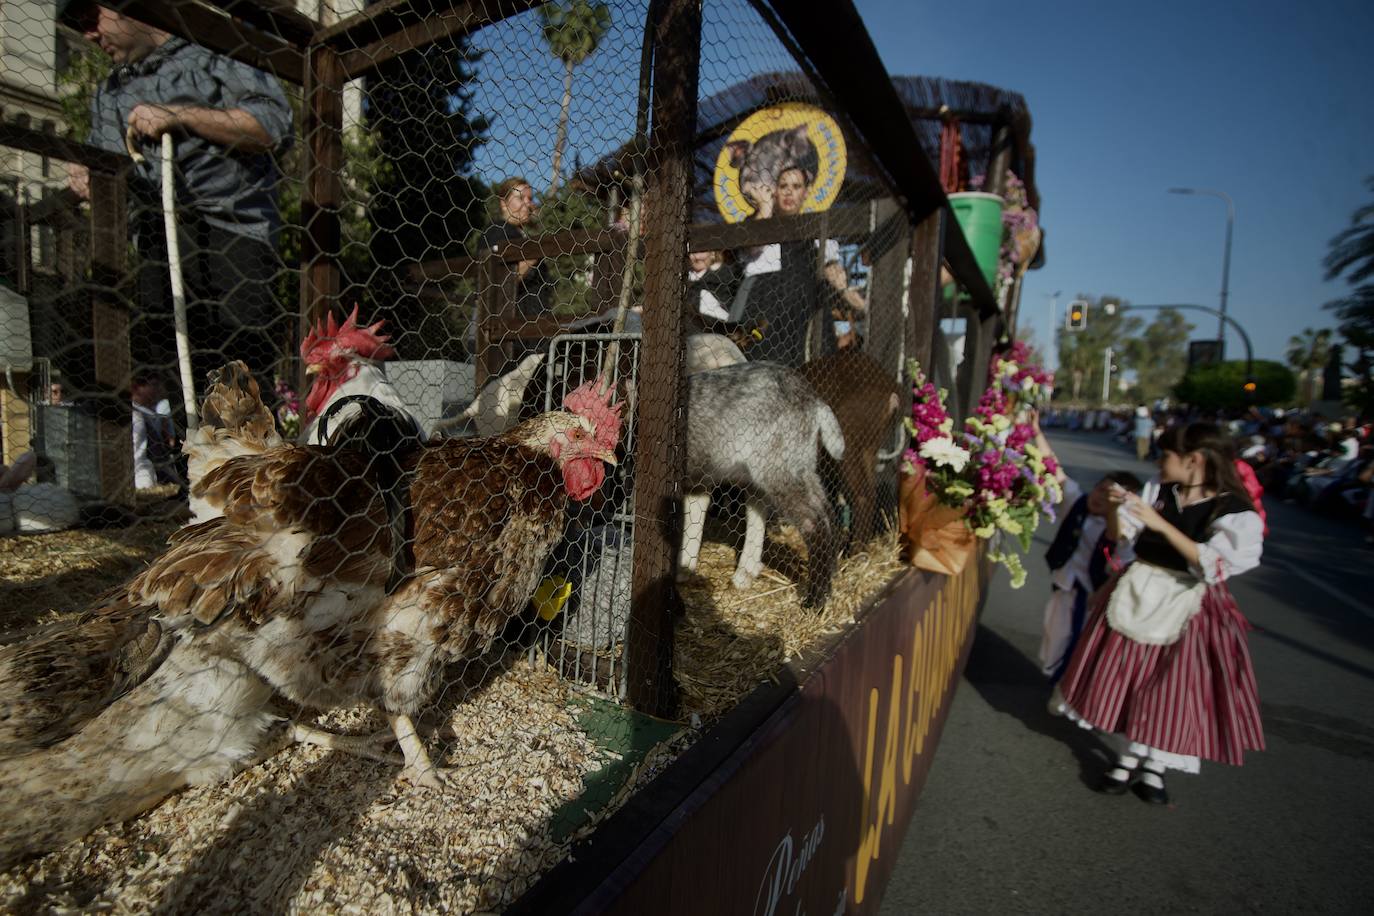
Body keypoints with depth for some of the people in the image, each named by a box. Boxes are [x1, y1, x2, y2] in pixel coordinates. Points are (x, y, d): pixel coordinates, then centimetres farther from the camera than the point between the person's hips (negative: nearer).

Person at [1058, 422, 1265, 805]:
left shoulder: (1237, 513, -13)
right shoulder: (1158, 489, -2)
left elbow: (1214, 566, -25)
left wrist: (1160, 523, -28)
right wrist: (1117, 506, -14)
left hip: (1188, 610, -3)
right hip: (1137, 596, 4)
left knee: (1174, 688, 6)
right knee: (1127, 679, 9)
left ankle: (1154, 766, 27)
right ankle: (1129, 758, 27)